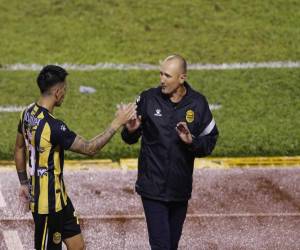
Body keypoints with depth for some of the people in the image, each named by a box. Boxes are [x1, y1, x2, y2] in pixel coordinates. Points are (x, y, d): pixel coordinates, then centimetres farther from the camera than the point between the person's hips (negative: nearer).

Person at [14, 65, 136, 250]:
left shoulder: (29, 113, 1)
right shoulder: (53, 126, -28)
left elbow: (19, 149, 13)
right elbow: (90, 148, -21)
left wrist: (24, 183, 24)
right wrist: (116, 124, -16)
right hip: (48, 203, -9)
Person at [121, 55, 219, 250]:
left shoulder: (198, 103, -2)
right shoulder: (148, 99, -7)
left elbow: (210, 141, 3)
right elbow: (130, 139, 2)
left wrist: (191, 141, -17)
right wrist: (130, 131, -21)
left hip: (180, 190, 3)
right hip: (153, 188, -2)